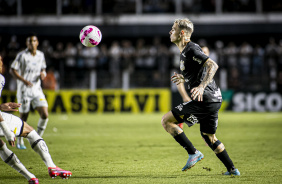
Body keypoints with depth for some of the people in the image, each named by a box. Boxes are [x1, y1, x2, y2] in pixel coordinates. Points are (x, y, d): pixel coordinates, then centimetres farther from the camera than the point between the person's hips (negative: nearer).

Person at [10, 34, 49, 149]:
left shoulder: (41, 55, 7)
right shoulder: (22, 55, -9)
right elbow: (12, 70, -9)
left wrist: (43, 74, -3)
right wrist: (24, 80, -22)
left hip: (37, 90, 4)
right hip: (24, 91, -4)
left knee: (45, 115, -10)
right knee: (23, 118, 3)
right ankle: (20, 142, 25)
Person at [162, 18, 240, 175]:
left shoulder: (191, 49, -11)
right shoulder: (184, 52, 20)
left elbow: (213, 65, -23)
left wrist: (201, 86, -33)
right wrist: (182, 78, 17)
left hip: (204, 100, -10)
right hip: (214, 99, 11)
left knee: (166, 120, -7)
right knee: (209, 136, 22)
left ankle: (193, 153, -6)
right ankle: (232, 169, 23)